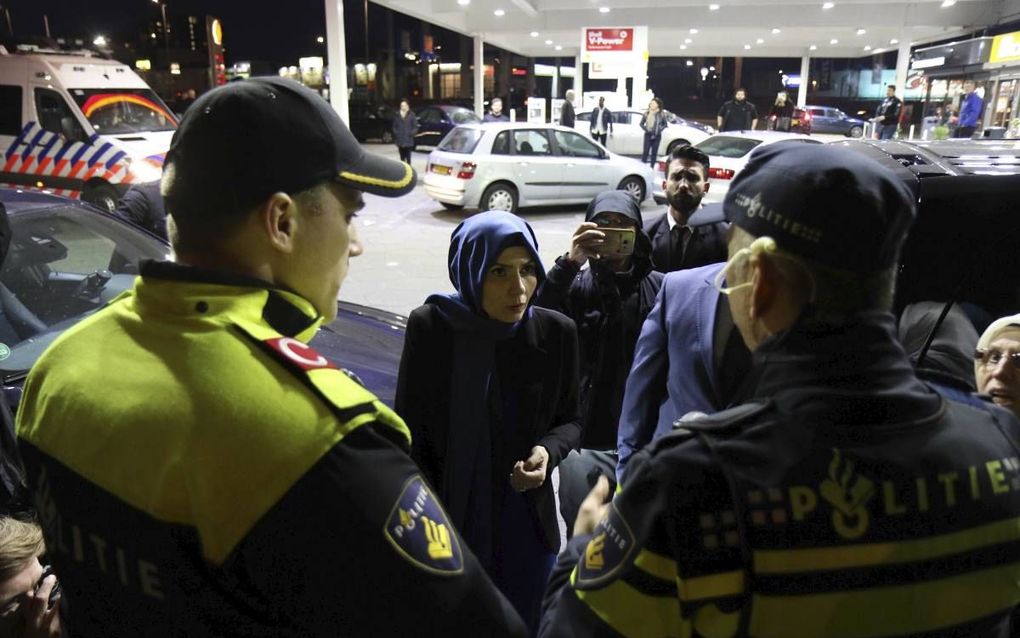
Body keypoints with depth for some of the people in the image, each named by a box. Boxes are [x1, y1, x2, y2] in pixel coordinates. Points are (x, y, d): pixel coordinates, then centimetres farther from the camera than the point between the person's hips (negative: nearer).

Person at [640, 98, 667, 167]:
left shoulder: (661, 114, -2)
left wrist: (660, 129, -7)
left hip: (657, 136, 0)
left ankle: (651, 167, 12)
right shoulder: (646, 113, 1)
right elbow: (641, 123, 9)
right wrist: (645, 129, -5)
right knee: (645, 151, -7)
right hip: (648, 135, 0)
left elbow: (665, 124, 7)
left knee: (654, 152, 4)